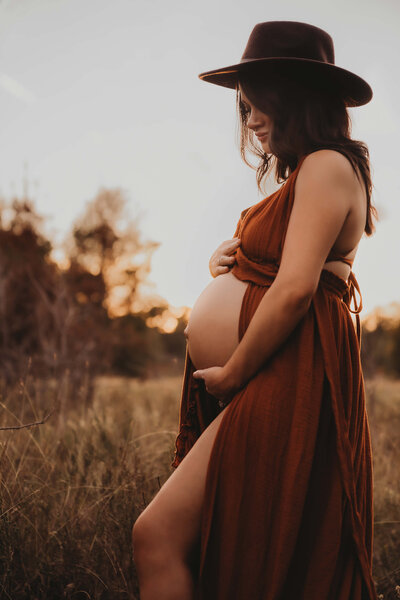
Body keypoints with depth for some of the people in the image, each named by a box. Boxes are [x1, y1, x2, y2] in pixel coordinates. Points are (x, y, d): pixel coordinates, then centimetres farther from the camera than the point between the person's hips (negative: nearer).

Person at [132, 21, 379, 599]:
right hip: (281, 383, 10)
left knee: (158, 535, -13)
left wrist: (232, 374, -10)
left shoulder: (327, 166, -10)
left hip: (290, 382, -10)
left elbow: (295, 290, -20)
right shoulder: (306, 175, 22)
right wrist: (230, 255, 8)